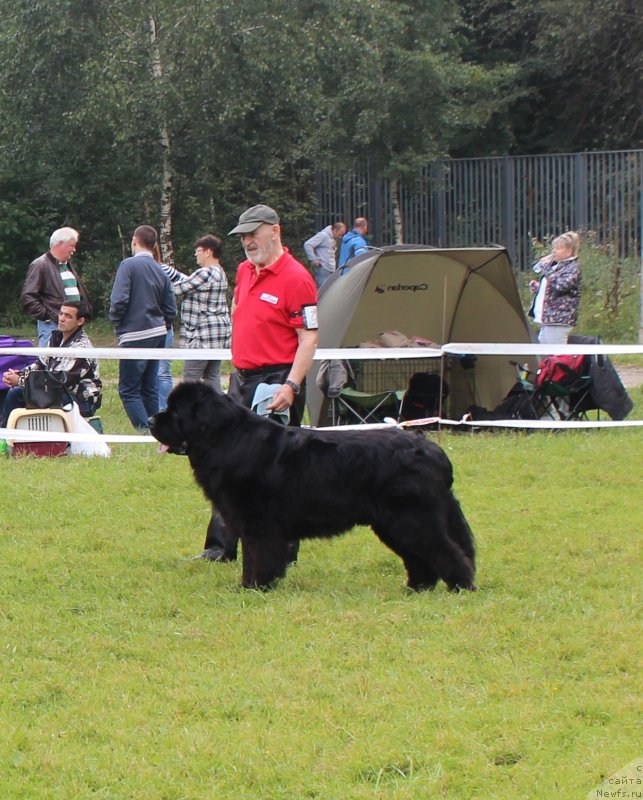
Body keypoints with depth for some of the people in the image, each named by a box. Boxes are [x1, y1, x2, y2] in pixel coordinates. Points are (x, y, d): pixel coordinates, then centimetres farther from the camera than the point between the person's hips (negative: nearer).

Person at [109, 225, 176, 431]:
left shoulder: (129, 265, -10)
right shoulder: (161, 271, 8)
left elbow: (119, 300, -18)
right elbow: (171, 309, 9)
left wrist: (116, 322, 0)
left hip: (135, 336, -7)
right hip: (158, 335, 7)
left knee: (128, 390, -3)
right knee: (149, 388, 14)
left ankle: (145, 431, -13)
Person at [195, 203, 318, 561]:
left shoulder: (295, 278, -12)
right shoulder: (244, 272, 12)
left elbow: (309, 338, -16)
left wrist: (291, 386, -25)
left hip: (276, 385, -8)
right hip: (242, 379, 9)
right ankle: (221, 547, 18)